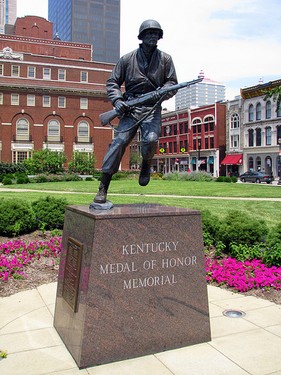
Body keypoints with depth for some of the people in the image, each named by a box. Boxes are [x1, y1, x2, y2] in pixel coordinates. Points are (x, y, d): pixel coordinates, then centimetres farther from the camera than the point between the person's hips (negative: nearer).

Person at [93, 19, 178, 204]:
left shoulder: (165, 59, 11)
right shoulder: (127, 59, 8)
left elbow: (173, 83, 9)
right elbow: (112, 82, 9)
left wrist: (162, 93, -13)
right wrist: (117, 100, -9)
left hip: (152, 108, 0)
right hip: (130, 107, 0)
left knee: (151, 140, -27)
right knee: (119, 142, -14)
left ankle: (146, 165, 10)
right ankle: (103, 189, -10)